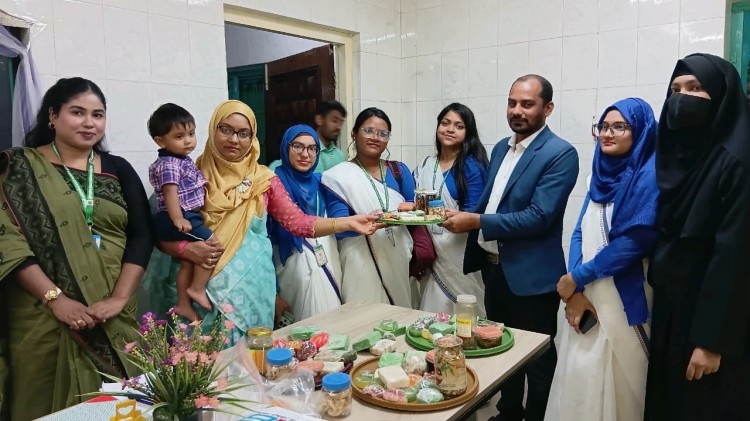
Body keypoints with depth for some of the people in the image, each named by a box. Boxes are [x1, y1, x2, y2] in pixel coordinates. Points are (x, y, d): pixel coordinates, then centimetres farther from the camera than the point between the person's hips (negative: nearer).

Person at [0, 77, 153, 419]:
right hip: (44, 317, -2)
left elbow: (142, 236, 1)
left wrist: (119, 298, -10)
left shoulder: (118, 169, 8)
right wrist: (55, 298, -17)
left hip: (113, 316, 3)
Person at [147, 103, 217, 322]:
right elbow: (170, 192, -25)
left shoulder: (184, 160, 16)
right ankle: (197, 289, -5)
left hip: (189, 216, 10)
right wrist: (178, 219, -32)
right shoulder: (168, 164, -15)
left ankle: (183, 304, 25)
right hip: (173, 220, -10)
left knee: (187, 262, 15)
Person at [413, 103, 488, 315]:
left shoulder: (472, 165, -7)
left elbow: (473, 213, -14)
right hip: (430, 249, 5)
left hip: (460, 251, -5)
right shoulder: (425, 166, 10)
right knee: (432, 311, 10)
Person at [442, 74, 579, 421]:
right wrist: (462, 217, -1)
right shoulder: (501, 148, 9)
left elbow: (539, 216, -23)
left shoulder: (560, 154, -15)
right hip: (493, 268, 8)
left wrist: (476, 221, -24)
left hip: (531, 276, -7)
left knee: (536, 361, 10)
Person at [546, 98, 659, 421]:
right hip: (588, 296, 6)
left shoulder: (649, 174, -11)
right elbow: (579, 234, 7)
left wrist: (577, 277, -12)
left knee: (614, 383, 7)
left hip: (624, 301, -6)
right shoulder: (602, 174, 10)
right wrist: (574, 291, -7)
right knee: (581, 377, 14)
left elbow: (637, 240, -19)